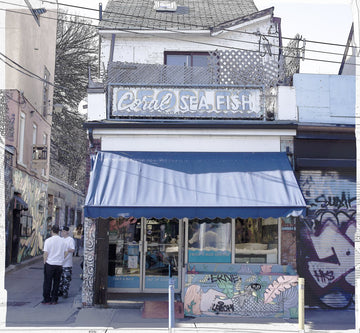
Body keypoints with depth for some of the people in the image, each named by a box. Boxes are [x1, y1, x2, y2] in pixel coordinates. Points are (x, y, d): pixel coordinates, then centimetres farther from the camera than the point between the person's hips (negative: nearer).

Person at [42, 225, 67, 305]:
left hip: (49, 264, -3)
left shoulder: (48, 240, -9)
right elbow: (65, 253, 8)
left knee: (47, 282, 6)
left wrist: (44, 262, 3)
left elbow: (45, 253, -9)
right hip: (59, 265, 3)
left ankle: (47, 299, 9)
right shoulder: (63, 241, 3)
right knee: (56, 283, 10)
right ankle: (54, 300, 13)